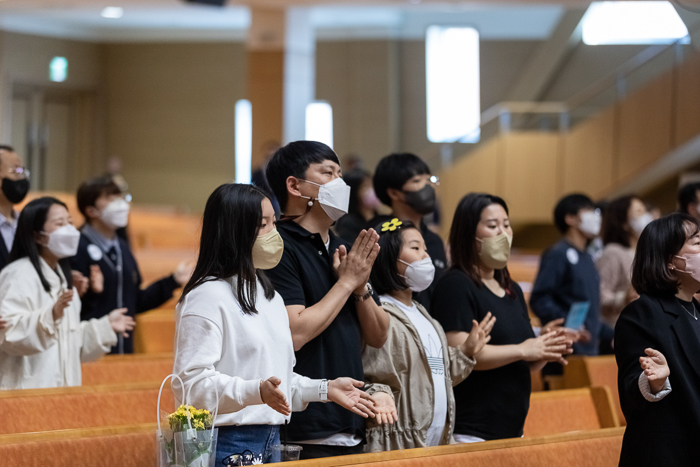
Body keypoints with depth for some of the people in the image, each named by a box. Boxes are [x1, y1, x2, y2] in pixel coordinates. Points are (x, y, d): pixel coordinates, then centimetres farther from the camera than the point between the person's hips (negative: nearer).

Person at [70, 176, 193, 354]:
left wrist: (172, 281, 21)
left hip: (124, 347, 8)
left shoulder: (122, 248, 17)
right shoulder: (77, 248, -10)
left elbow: (136, 302, 21)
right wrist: (91, 291, -34)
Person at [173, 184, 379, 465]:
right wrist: (256, 391, -30)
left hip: (270, 440, 8)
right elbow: (191, 382, -20)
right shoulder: (207, 297, -11)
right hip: (226, 443, -8)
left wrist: (324, 389, 14)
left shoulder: (270, 297, 19)